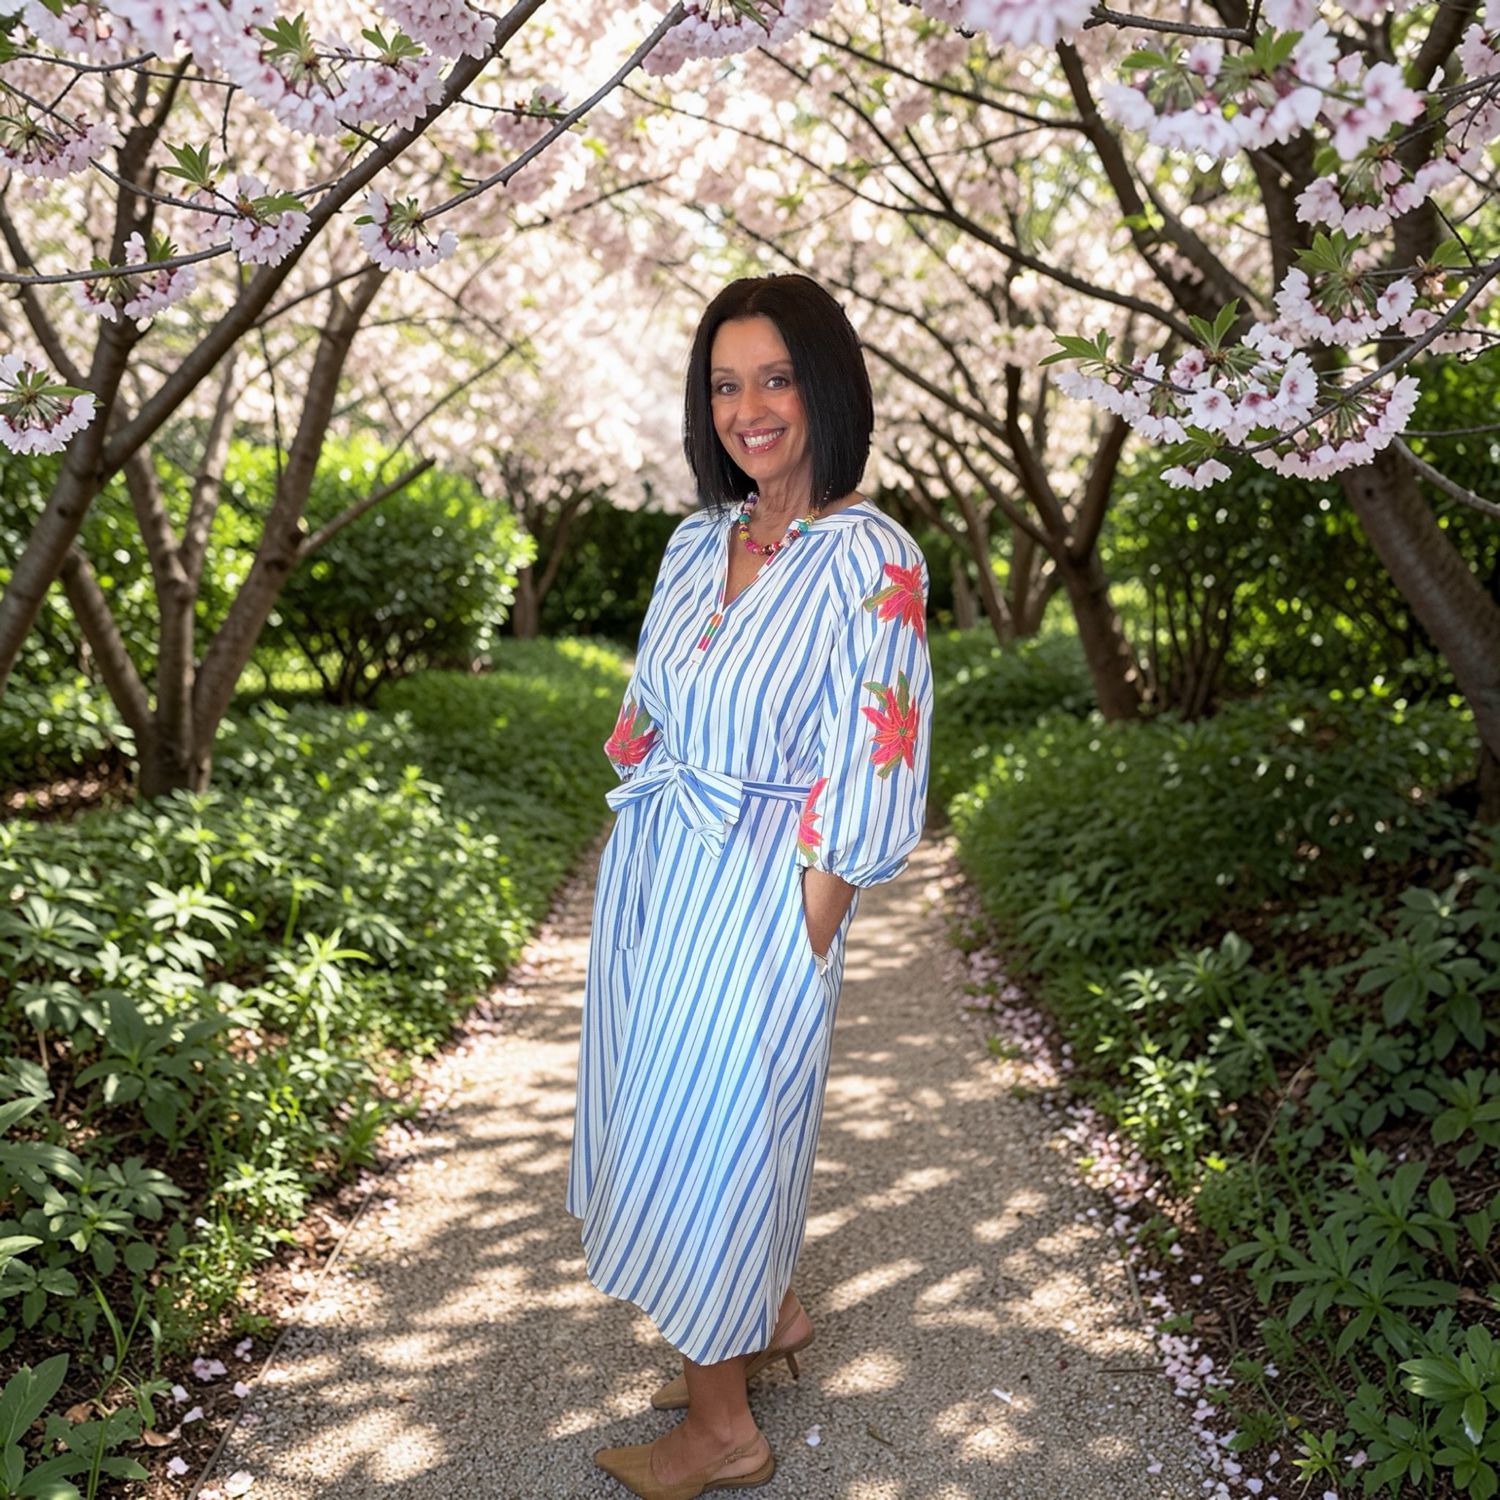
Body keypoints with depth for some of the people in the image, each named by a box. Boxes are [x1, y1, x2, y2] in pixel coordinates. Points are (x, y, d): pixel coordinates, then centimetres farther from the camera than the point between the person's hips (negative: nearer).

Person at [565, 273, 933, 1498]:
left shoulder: (869, 561, -16)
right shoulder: (698, 542, 6)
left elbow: (869, 790, -17)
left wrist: (800, 949, -16)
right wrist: (631, 876, 7)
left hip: (753, 900, -7)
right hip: (650, 881, 7)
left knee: (700, 1133, 5)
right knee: (660, 1111, 20)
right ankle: (771, 1316, 46)